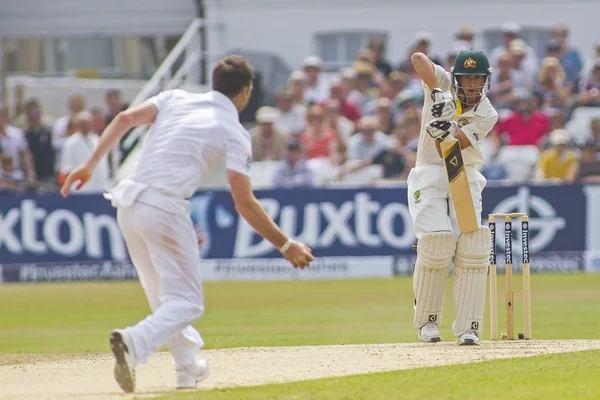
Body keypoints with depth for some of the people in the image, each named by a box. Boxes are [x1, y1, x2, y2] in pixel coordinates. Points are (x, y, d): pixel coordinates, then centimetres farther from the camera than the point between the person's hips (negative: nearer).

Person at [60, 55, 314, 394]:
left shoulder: (175, 98, 16)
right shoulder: (234, 133, 1)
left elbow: (126, 118, 3)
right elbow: (244, 203, -5)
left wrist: (90, 165, 5)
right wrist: (286, 246, 1)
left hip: (129, 206, 6)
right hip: (165, 209, -6)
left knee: (163, 295, 23)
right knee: (187, 302, -2)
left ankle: (187, 366, 29)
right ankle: (134, 342, -28)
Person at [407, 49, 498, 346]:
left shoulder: (487, 115, -6)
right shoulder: (443, 85, -5)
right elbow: (418, 58, -25)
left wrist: (443, 130, -39)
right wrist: (438, 94, -37)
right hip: (429, 176, -1)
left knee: (472, 247, -14)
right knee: (436, 244, -17)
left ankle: (468, 327, -11)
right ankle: (427, 320, 0)